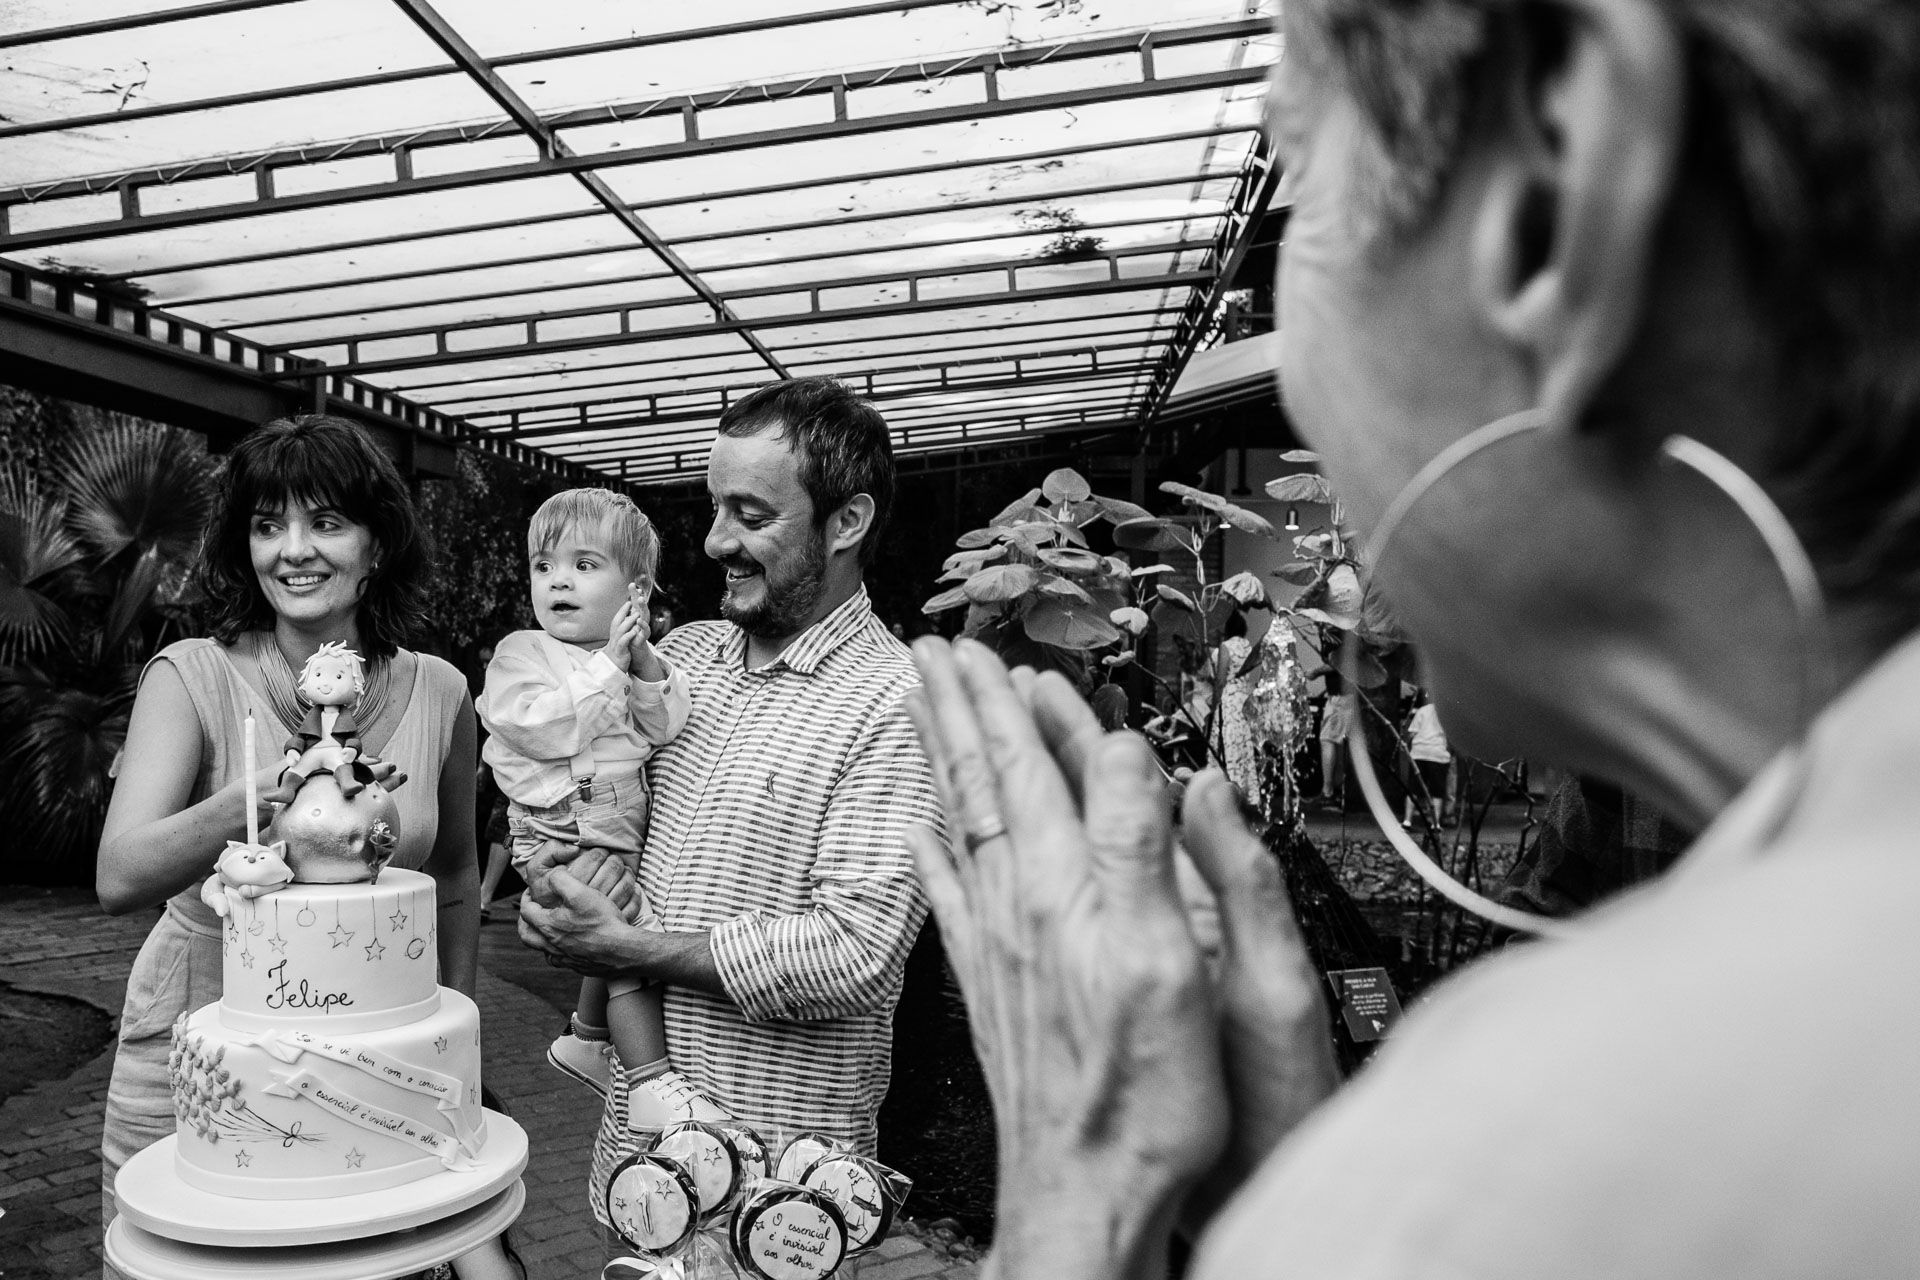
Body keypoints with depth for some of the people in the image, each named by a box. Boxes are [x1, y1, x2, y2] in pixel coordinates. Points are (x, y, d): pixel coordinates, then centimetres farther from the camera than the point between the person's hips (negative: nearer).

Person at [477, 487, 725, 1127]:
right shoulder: (520, 654, -5)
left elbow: (667, 727, -4)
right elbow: (551, 729, -22)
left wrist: (645, 663, -17)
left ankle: (587, 1041, 45)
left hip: (627, 830, 7)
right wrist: (608, 663, -23)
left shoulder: (637, 655, 10)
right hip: (562, 838, -7)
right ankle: (650, 1082, -9)